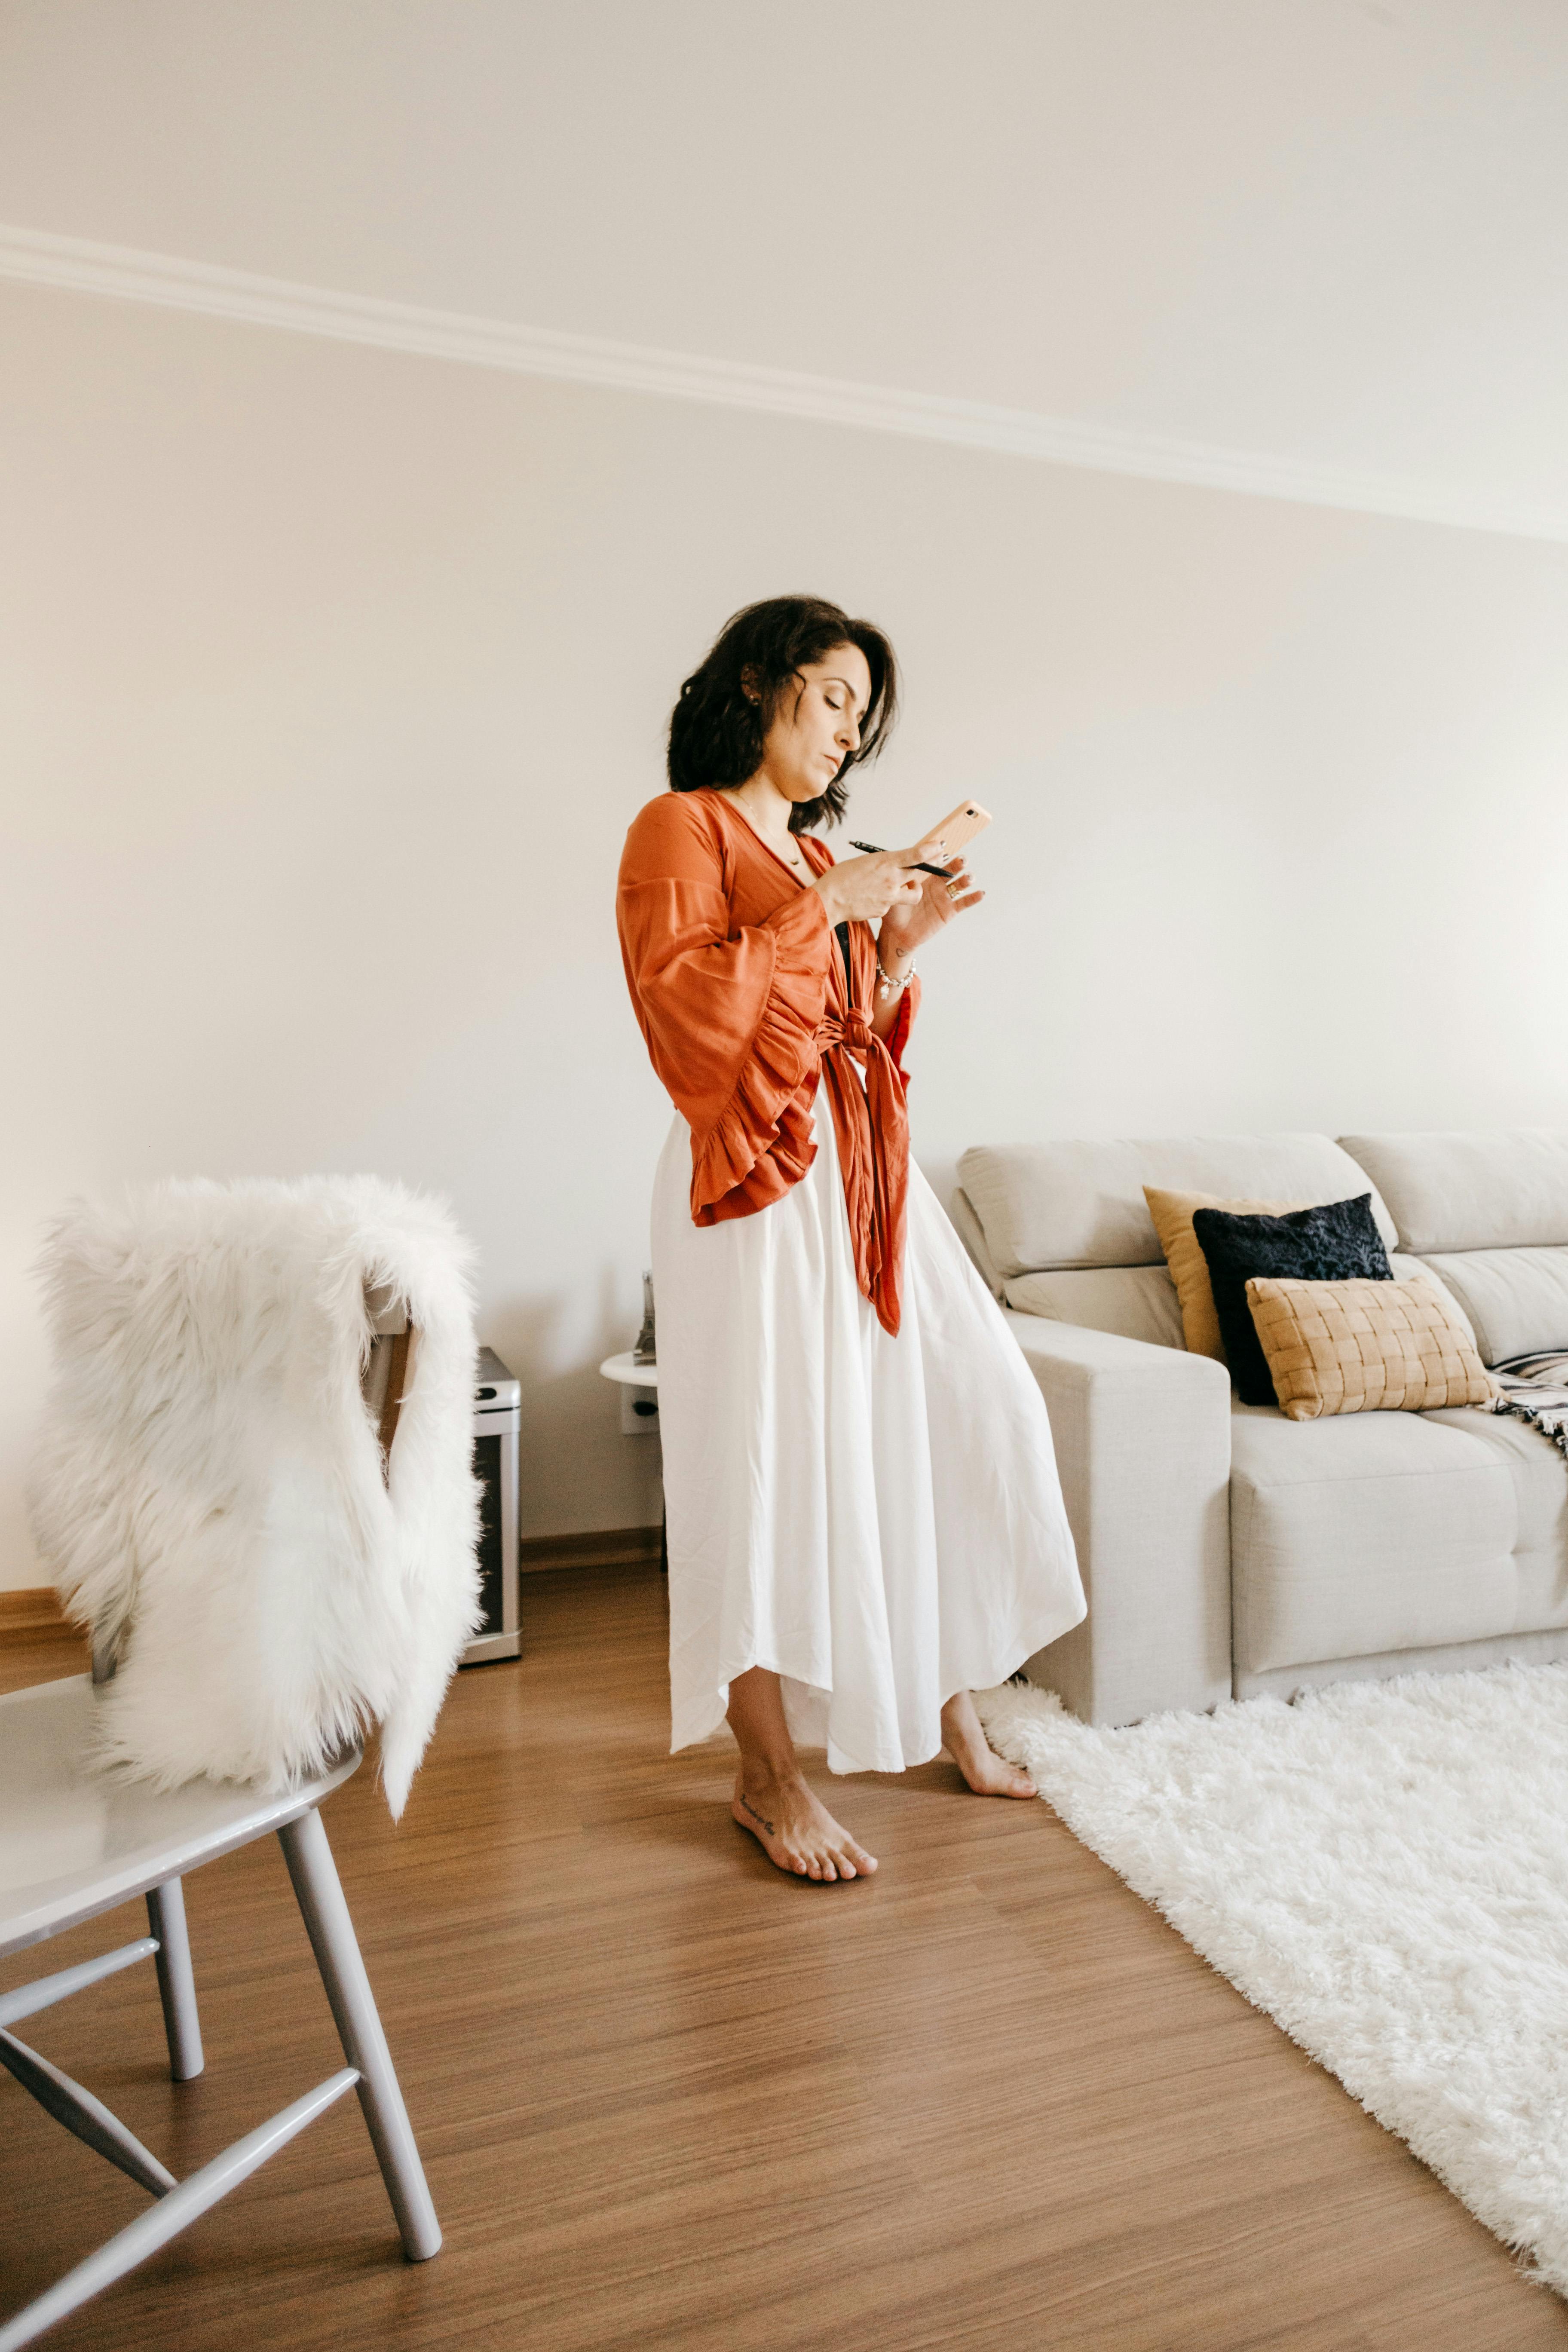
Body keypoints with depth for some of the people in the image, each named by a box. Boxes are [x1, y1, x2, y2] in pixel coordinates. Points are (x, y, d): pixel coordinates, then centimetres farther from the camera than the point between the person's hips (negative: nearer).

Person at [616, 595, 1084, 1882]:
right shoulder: (680, 828, -1)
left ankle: (952, 1707, 23)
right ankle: (771, 1777, 14)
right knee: (774, 1463, -3)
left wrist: (902, 944, 7)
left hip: (866, 1175, 8)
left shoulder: (821, 852, 20)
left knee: (970, 1415, 6)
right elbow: (683, 1000, -16)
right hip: (758, 1191, -8)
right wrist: (826, 910, -12)